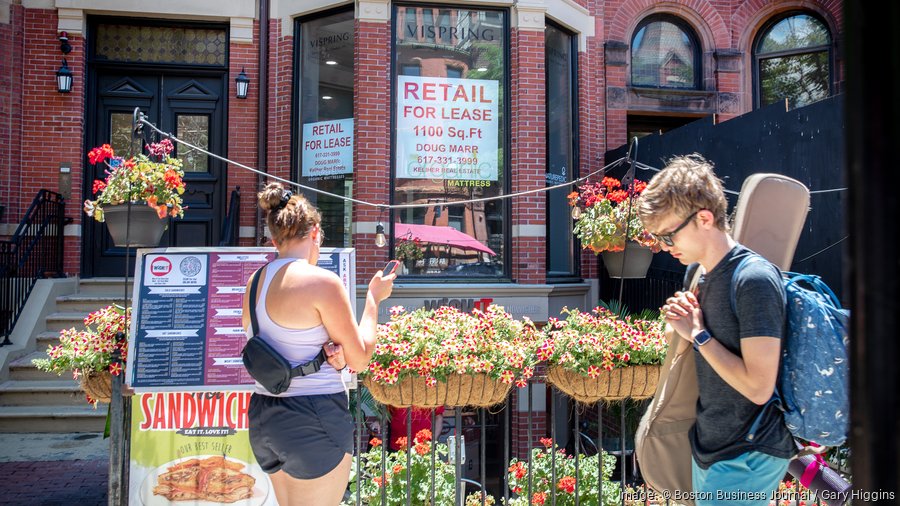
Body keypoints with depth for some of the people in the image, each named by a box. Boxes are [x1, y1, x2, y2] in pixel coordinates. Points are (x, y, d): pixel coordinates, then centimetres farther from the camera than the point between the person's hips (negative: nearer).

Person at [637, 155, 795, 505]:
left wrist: (698, 334, -17)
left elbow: (758, 387, -25)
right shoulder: (698, 273, 5)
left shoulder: (754, 279, -22)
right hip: (709, 449, 8)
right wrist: (680, 322, -5)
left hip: (747, 458, -8)